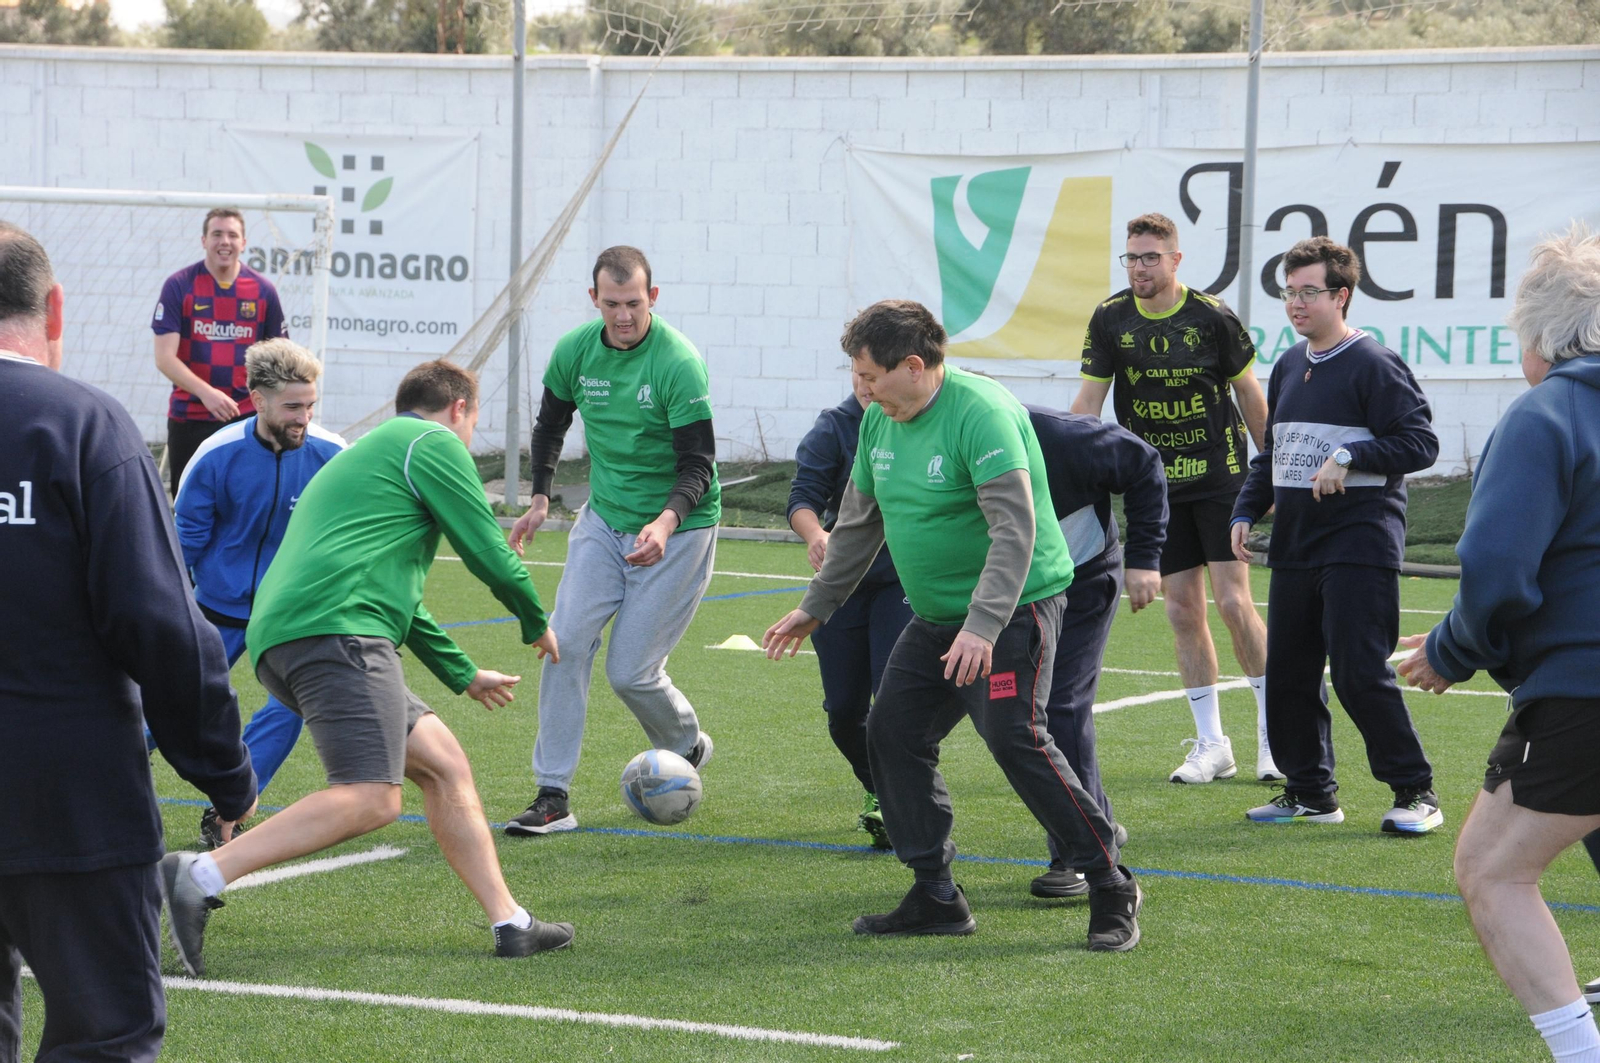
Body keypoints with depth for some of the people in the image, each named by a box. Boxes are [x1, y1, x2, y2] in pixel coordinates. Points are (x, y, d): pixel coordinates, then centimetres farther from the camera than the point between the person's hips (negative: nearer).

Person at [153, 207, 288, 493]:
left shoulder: (263, 290, 2)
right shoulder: (179, 286, -4)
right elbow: (164, 357, -9)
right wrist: (205, 392, -23)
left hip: (247, 416, 1)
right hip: (189, 418, -1)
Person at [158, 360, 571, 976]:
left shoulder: (373, 453, 36)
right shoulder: (434, 443, 7)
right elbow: (489, 555, 4)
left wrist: (463, 676, 52)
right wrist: (537, 625, 22)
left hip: (281, 642, 10)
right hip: (334, 628, -10)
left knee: (445, 766, 13)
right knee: (370, 799, -19)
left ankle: (509, 925, 11)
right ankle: (200, 877, -26)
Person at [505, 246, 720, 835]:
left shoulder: (679, 363, -20)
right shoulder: (575, 351, -4)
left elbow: (698, 465, -20)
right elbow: (550, 425, 16)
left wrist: (666, 522, -36)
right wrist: (539, 500, 9)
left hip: (677, 529, -5)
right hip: (604, 518, 5)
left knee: (631, 673, -6)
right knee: (565, 639, -12)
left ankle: (690, 748, 27)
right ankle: (552, 796, -8)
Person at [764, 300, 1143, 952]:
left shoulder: (980, 413, -21)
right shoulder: (881, 421, 6)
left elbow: (1016, 530, -28)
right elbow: (858, 521, 21)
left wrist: (982, 628, -36)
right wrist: (815, 607, 24)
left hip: (1013, 607, -9)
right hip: (934, 617, 9)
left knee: (1014, 739, -19)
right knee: (893, 736, 3)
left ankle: (1111, 890, -9)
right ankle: (936, 898, 13)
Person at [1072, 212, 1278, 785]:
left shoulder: (1211, 317, -8)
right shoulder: (1110, 319, -1)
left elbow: (1249, 393, 3)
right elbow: (1088, 401, 2)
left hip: (1220, 475, -3)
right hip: (1156, 485, 3)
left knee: (1233, 601, -10)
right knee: (1182, 610, 3)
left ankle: (1273, 730, 3)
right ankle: (1211, 745, 10)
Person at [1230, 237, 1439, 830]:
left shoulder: (1374, 365, -7)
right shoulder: (1288, 368, 16)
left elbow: (1420, 442, -13)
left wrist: (1349, 456, -22)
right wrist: (1246, 513, 13)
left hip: (1359, 546, -8)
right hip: (1294, 548, 8)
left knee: (1360, 675, -12)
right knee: (1288, 675, 7)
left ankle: (1416, 793, -2)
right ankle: (1310, 792, 19)